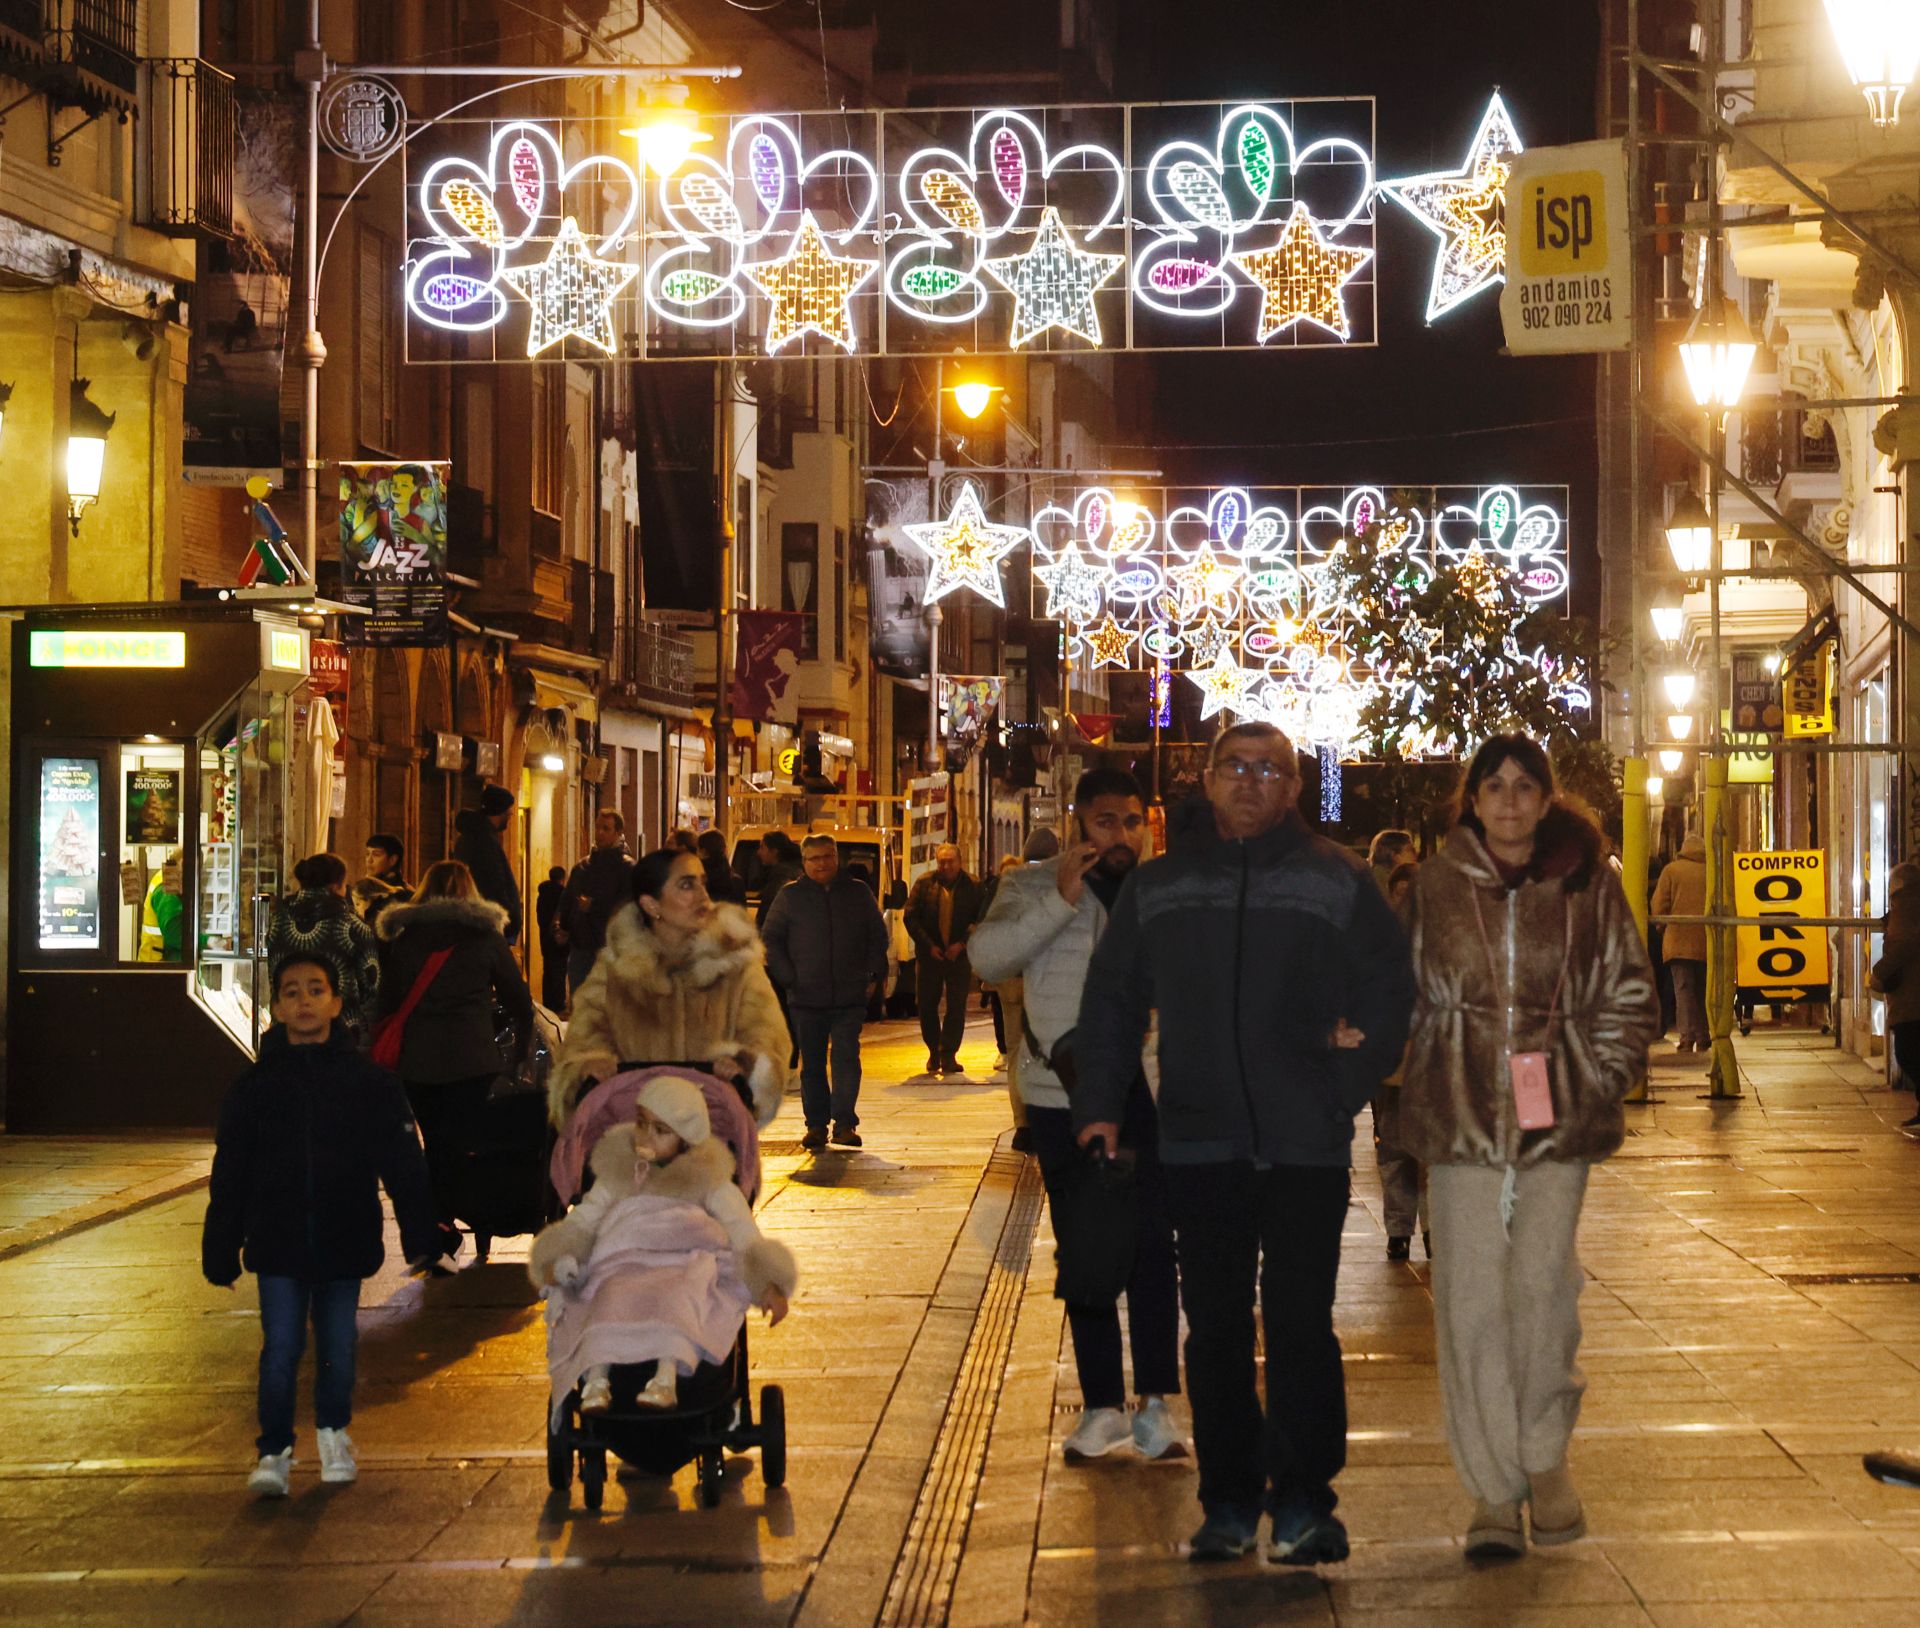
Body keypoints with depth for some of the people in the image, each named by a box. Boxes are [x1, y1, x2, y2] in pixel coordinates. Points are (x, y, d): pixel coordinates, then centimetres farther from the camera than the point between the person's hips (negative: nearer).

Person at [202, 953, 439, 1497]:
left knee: (338, 1347, 8)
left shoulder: (369, 1083, 0)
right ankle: (275, 1452, 5)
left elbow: (404, 1165, 1)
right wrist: (220, 1251, 4)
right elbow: (229, 1178, 6)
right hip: (279, 1246, 0)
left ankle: (333, 1432, 32)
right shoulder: (255, 1087, 2)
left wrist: (419, 1234, -5)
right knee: (281, 1348, -6)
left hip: (344, 1243, 0)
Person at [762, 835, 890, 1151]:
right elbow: (770, 939, 7)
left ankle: (845, 1122, -6)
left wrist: (874, 974, 5)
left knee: (847, 1057, -8)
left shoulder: (857, 893, 10)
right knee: (812, 1063, 4)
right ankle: (816, 1125, 10)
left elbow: (878, 936, 16)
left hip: (851, 996, 0)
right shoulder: (790, 896, 6)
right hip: (806, 998, 0)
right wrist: (788, 979, -2)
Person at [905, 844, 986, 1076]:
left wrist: (962, 944, -13)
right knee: (926, 1005, 5)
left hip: (959, 954, -1)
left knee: (957, 1007, -4)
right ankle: (934, 1051, 20)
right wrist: (929, 945, -9)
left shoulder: (972, 887, 0)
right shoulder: (924, 884, 2)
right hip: (929, 953, 1)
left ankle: (948, 1053, 2)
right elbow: (911, 917, 0)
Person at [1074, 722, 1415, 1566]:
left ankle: (1303, 1499, 5)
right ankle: (1229, 1502, 13)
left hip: (1306, 1148, -2)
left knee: (1301, 1324, -3)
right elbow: (1112, 1000, 16)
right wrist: (1098, 1105, 8)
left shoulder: (1335, 881, 3)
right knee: (1215, 1329, 6)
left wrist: (1344, 1090, -2)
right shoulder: (1156, 887, 11)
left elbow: (1391, 993, 5)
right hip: (1199, 1147, 3)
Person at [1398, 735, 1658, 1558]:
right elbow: (1407, 995, 12)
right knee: (1470, 1303, -2)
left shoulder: (1587, 886, 4)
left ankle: (1545, 1458, 21)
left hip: (1557, 1119, 0)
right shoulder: (1436, 887, 4)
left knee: (1543, 1291, -1)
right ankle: (1492, 1489, 5)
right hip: (1462, 1117, 0)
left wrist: (1599, 1081, 1)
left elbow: (1629, 996, 10)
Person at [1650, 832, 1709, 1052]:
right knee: (1704, 991, 10)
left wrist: (1663, 929, 14)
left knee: (1683, 990, -5)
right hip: (1707, 943, 2)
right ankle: (1703, 1040, 11)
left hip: (1679, 941, -2)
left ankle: (1687, 1037, -17)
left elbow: (1659, 906, -1)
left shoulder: (1672, 870, 1)